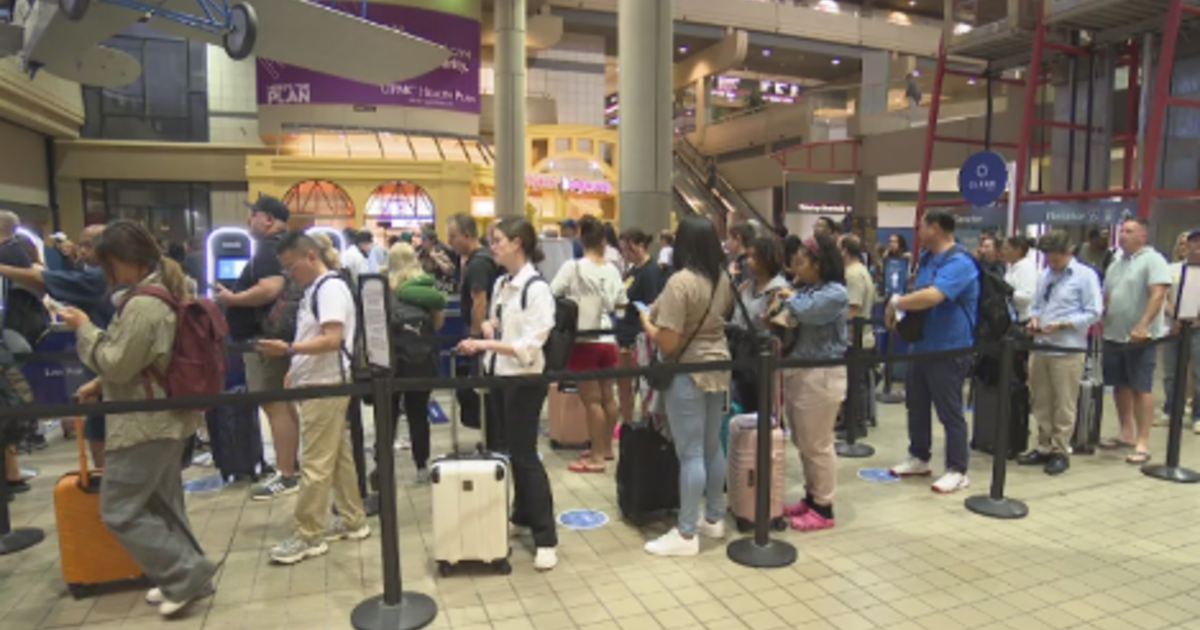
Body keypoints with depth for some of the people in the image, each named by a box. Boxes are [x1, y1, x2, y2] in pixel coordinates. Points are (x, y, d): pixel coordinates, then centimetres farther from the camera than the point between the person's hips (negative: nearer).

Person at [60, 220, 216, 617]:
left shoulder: (142, 305, -22)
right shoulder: (165, 292, 11)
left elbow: (117, 363, -17)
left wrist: (85, 328, -6)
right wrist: (100, 385, 13)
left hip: (145, 422, -10)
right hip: (166, 415, 10)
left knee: (120, 510, -1)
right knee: (162, 503, 16)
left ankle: (187, 573, 1)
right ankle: (182, 576, 24)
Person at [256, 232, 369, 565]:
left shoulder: (331, 287, -16)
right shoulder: (315, 289, 15)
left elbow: (333, 340, -24)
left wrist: (288, 349, -28)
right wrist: (296, 367, 14)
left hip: (326, 386, -10)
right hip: (317, 383, 10)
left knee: (316, 462, -3)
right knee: (339, 456, 15)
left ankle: (308, 536, 6)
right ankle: (352, 521, 24)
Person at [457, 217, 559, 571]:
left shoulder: (537, 289, -17)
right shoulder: (501, 284, 8)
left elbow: (529, 346, -23)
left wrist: (484, 344, -28)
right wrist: (488, 328, 1)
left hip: (524, 380, -8)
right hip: (498, 376, 8)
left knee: (525, 456, -3)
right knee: (512, 452, 18)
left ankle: (546, 538, 8)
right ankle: (522, 517, 35)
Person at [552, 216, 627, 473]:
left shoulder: (572, 267, -11)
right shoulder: (612, 270, 1)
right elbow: (621, 305, 11)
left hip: (584, 341, -5)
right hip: (608, 340, 5)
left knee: (591, 399, 1)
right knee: (607, 396, 16)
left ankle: (596, 457, 7)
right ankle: (606, 447, 31)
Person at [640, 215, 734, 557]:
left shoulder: (680, 282, -20)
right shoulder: (724, 277, 4)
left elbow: (668, 343, -21)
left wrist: (646, 323, -5)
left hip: (688, 374, -8)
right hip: (719, 369, 8)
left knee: (690, 454, -2)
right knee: (713, 448, 17)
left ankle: (686, 535, 8)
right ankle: (714, 518, 30)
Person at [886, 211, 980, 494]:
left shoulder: (959, 262, -20)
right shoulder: (926, 258, 11)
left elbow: (932, 296, -34)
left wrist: (896, 302, -19)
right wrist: (902, 310, -1)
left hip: (949, 350, -9)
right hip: (921, 345, 9)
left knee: (949, 412, 1)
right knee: (917, 406, 17)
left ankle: (957, 471, 14)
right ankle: (919, 458, 31)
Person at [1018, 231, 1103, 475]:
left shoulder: (1085, 276, -5)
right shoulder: (1045, 275, 11)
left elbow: (1094, 313, -9)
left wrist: (1062, 324, -17)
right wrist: (1034, 318, -2)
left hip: (1068, 350, -6)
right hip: (1040, 346, 6)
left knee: (1064, 405, 2)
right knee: (1041, 402, 12)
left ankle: (1060, 451, 13)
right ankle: (1044, 447, 23)